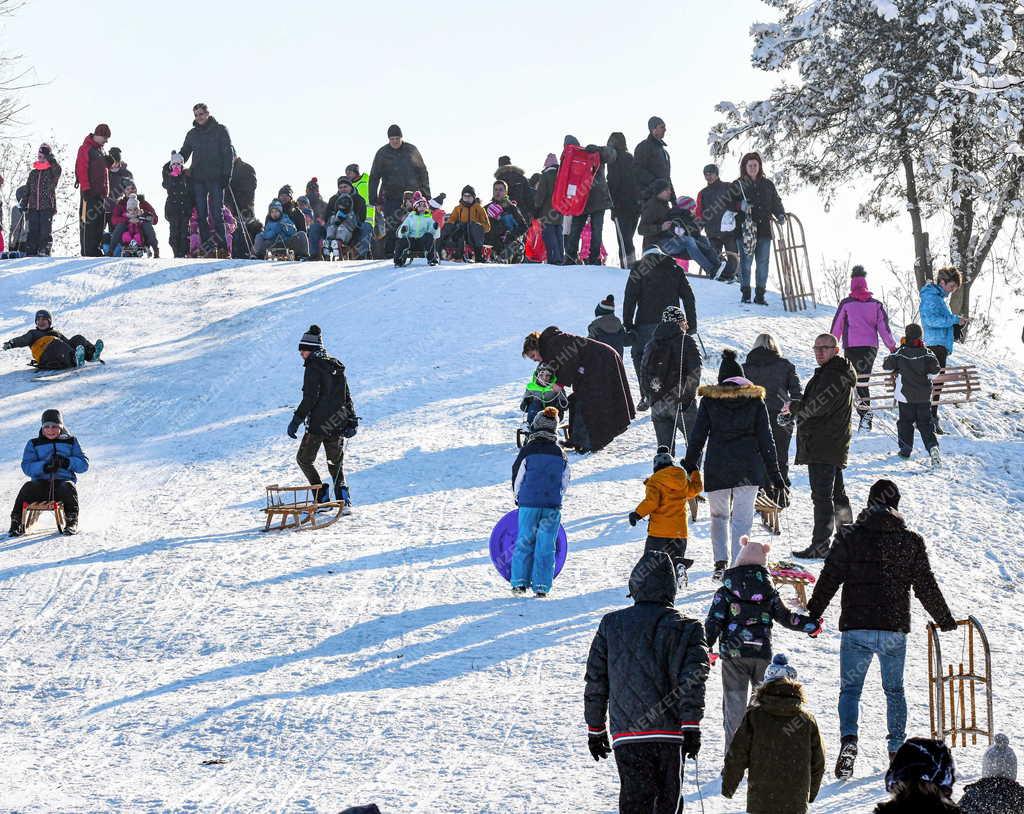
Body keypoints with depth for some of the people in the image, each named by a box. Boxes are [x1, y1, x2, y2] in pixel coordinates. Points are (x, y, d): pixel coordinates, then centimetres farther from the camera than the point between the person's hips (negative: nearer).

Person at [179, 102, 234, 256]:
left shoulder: (220, 130, 4)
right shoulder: (192, 134, 15)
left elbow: (228, 154, 0)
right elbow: (184, 154, 20)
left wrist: (226, 175, -9)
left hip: (216, 178, -4)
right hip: (198, 179, 4)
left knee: (216, 213, -10)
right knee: (201, 215, -2)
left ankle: (222, 247, -7)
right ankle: (208, 249, -2)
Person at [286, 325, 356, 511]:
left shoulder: (314, 366, -10)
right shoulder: (336, 366, 13)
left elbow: (310, 398, -17)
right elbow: (346, 396, 15)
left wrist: (296, 421, -14)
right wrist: (352, 420, 19)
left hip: (318, 424, -7)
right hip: (338, 424, 7)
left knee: (304, 459, 10)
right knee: (336, 464, 13)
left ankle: (322, 497, 2)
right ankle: (344, 501, -3)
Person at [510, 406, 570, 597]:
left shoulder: (528, 450, -5)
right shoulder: (560, 453, 4)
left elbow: (517, 476, 2)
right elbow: (565, 482, 12)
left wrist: (518, 497, 19)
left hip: (529, 503, -2)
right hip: (553, 506, 2)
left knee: (524, 541, 9)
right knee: (546, 545, 5)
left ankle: (519, 582, 5)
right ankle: (542, 587, 1)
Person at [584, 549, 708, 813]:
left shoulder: (611, 625, 8)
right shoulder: (684, 628, 1)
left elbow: (595, 682, 11)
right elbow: (692, 678, -10)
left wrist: (595, 729, 19)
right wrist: (692, 727, -9)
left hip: (626, 733, 1)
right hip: (669, 732, -1)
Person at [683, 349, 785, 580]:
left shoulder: (709, 399, 1)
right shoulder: (755, 400, 2)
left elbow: (698, 435, 3)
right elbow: (766, 439, 4)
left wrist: (690, 466, 13)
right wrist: (775, 474, 9)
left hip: (717, 469, 0)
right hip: (748, 469, 0)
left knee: (719, 515, 17)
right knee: (742, 518, 1)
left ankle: (721, 562, 6)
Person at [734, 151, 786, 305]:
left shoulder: (767, 184, 15)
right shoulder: (738, 185, 5)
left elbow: (776, 202, 18)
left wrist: (780, 215, 0)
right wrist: (741, 205, -21)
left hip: (764, 229, 3)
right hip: (745, 229, -3)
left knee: (763, 262, 3)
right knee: (746, 261, -5)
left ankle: (760, 295, 9)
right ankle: (745, 293, 2)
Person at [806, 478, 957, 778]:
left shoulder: (849, 536, -2)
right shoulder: (911, 541, 1)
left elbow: (829, 579, -3)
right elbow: (926, 587, 6)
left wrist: (812, 614, 7)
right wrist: (945, 620, 19)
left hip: (855, 629, -1)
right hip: (895, 629, 1)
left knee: (850, 688, 5)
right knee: (894, 690, 17)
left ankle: (848, 739, -18)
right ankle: (897, 749, 18)